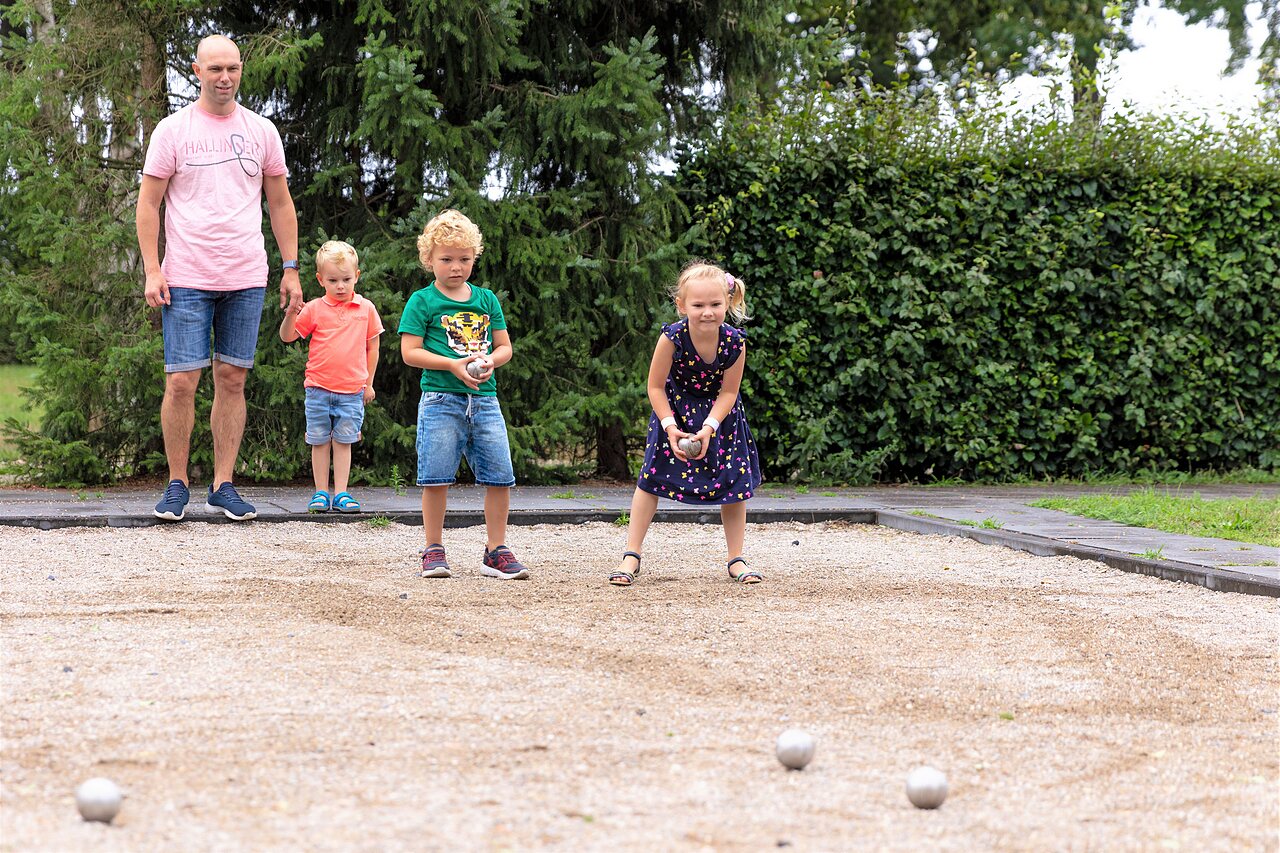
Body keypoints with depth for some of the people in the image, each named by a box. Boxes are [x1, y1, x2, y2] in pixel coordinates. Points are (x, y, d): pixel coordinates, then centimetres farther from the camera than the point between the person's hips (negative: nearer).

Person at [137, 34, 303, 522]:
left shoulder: (261, 132, 9)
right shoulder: (173, 130, 1)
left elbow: (280, 204, 15)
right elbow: (148, 203, 2)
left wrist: (291, 270, 9)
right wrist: (152, 271, -6)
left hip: (246, 279, 3)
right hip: (187, 280, -2)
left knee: (232, 380, 4)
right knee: (181, 382, -6)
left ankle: (223, 486, 9)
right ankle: (177, 485, 6)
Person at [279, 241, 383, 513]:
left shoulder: (366, 309, 5)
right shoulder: (314, 309, 2)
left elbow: (372, 347, 13)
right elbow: (287, 337, 4)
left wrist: (369, 383, 14)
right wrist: (291, 314, -14)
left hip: (352, 390, 0)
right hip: (318, 388, 0)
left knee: (343, 441, 3)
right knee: (320, 442, 4)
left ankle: (341, 493, 7)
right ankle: (321, 493, 11)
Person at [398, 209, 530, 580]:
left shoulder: (487, 300, 14)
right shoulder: (422, 302, 1)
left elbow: (504, 346, 16)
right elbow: (410, 352, -5)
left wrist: (490, 361, -6)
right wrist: (452, 365, -15)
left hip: (484, 398, 4)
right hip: (441, 399, -4)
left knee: (500, 475, -1)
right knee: (436, 477, -5)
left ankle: (496, 551, 8)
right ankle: (434, 550, 7)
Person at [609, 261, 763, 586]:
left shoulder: (734, 343, -25)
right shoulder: (672, 338, -29)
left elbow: (728, 392, -15)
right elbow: (655, 386, -18)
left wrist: (709, 428, -28)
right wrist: (670, 426, -27)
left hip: (720, 415, 2)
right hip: (675, 411, -2)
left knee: (735, 482, 0)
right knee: (652, 477, -7)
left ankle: (736, 559, 14)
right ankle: (631, 557, 1)